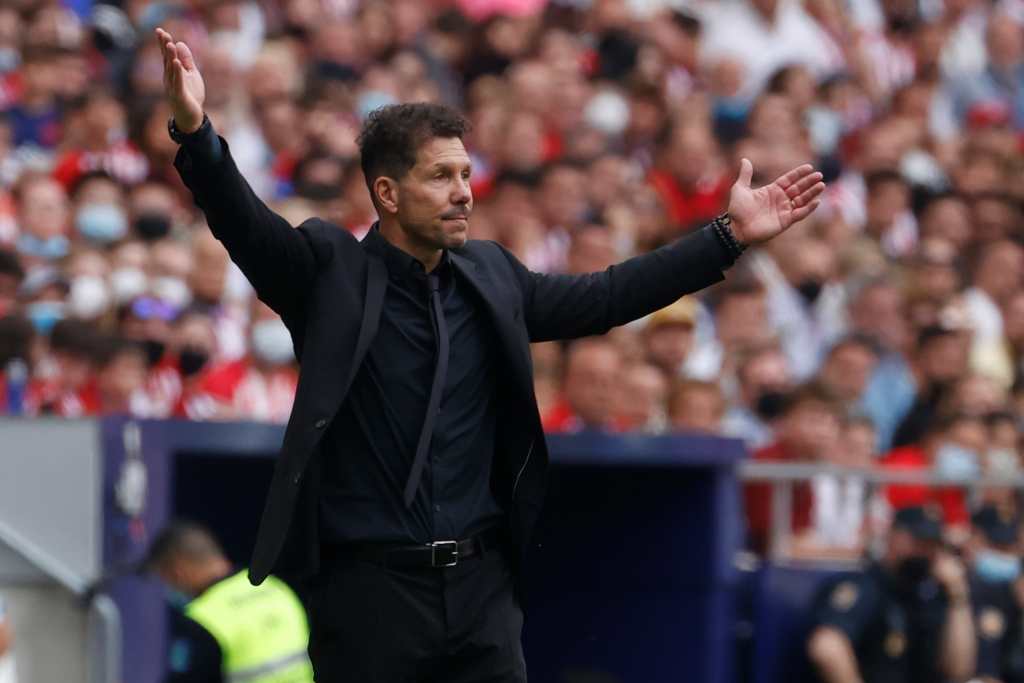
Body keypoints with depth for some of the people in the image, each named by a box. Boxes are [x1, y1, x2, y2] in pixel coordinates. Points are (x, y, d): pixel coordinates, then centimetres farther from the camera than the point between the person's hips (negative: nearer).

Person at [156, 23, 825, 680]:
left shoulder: (490, 275, 9)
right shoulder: (330, 270, -5)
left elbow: (605, 297, 16)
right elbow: (246, 224, -19)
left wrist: (730, 235, 15)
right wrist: (195, 132, -38)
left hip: (482, 584, 4)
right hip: (368, 587, -4)